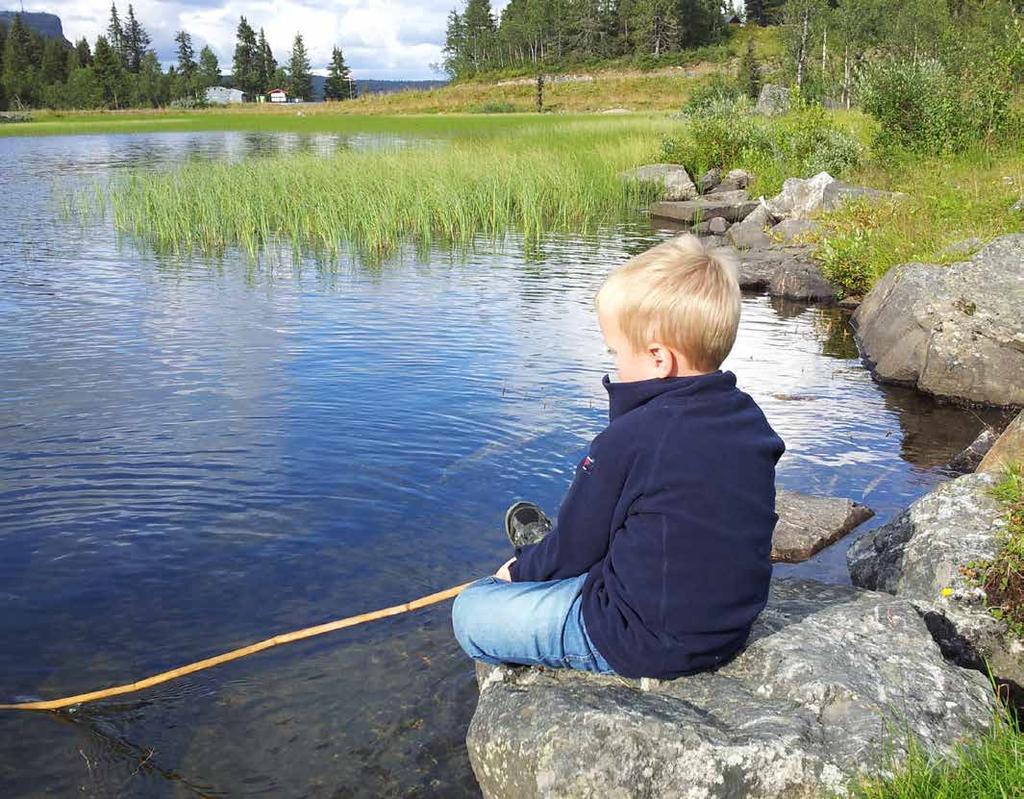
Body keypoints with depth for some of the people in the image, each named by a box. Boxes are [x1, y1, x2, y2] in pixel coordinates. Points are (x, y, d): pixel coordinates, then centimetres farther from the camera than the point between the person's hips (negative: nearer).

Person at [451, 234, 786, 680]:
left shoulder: (629, 439, -24)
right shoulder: (750, 420, -1)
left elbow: (574, 548, -10)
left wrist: (521, 569, 11)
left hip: (648, 645, -8)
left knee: (470, 612, 1)